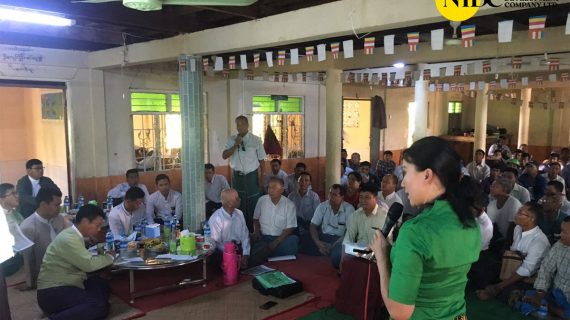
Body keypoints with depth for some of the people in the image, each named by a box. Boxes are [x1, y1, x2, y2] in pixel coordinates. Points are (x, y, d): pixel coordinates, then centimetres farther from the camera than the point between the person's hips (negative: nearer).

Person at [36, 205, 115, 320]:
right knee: (100, 306, -23)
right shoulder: (69, 238, -18)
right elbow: (89, 264, -21)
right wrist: (110, 257, -6)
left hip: (66, 286, 10)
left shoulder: (74, 235, 12)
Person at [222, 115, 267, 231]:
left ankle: (253, 230, 16)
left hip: (252, 176, -3)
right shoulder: (232, 140, 4)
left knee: (253, 205, 3)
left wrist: (260, 179, -4)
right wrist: (236, 145, -16)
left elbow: (261, 160, -2)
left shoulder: (256, 140, -4)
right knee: (238, 204, 11)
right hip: (237, 176, 3)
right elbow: (224, 156, -5)